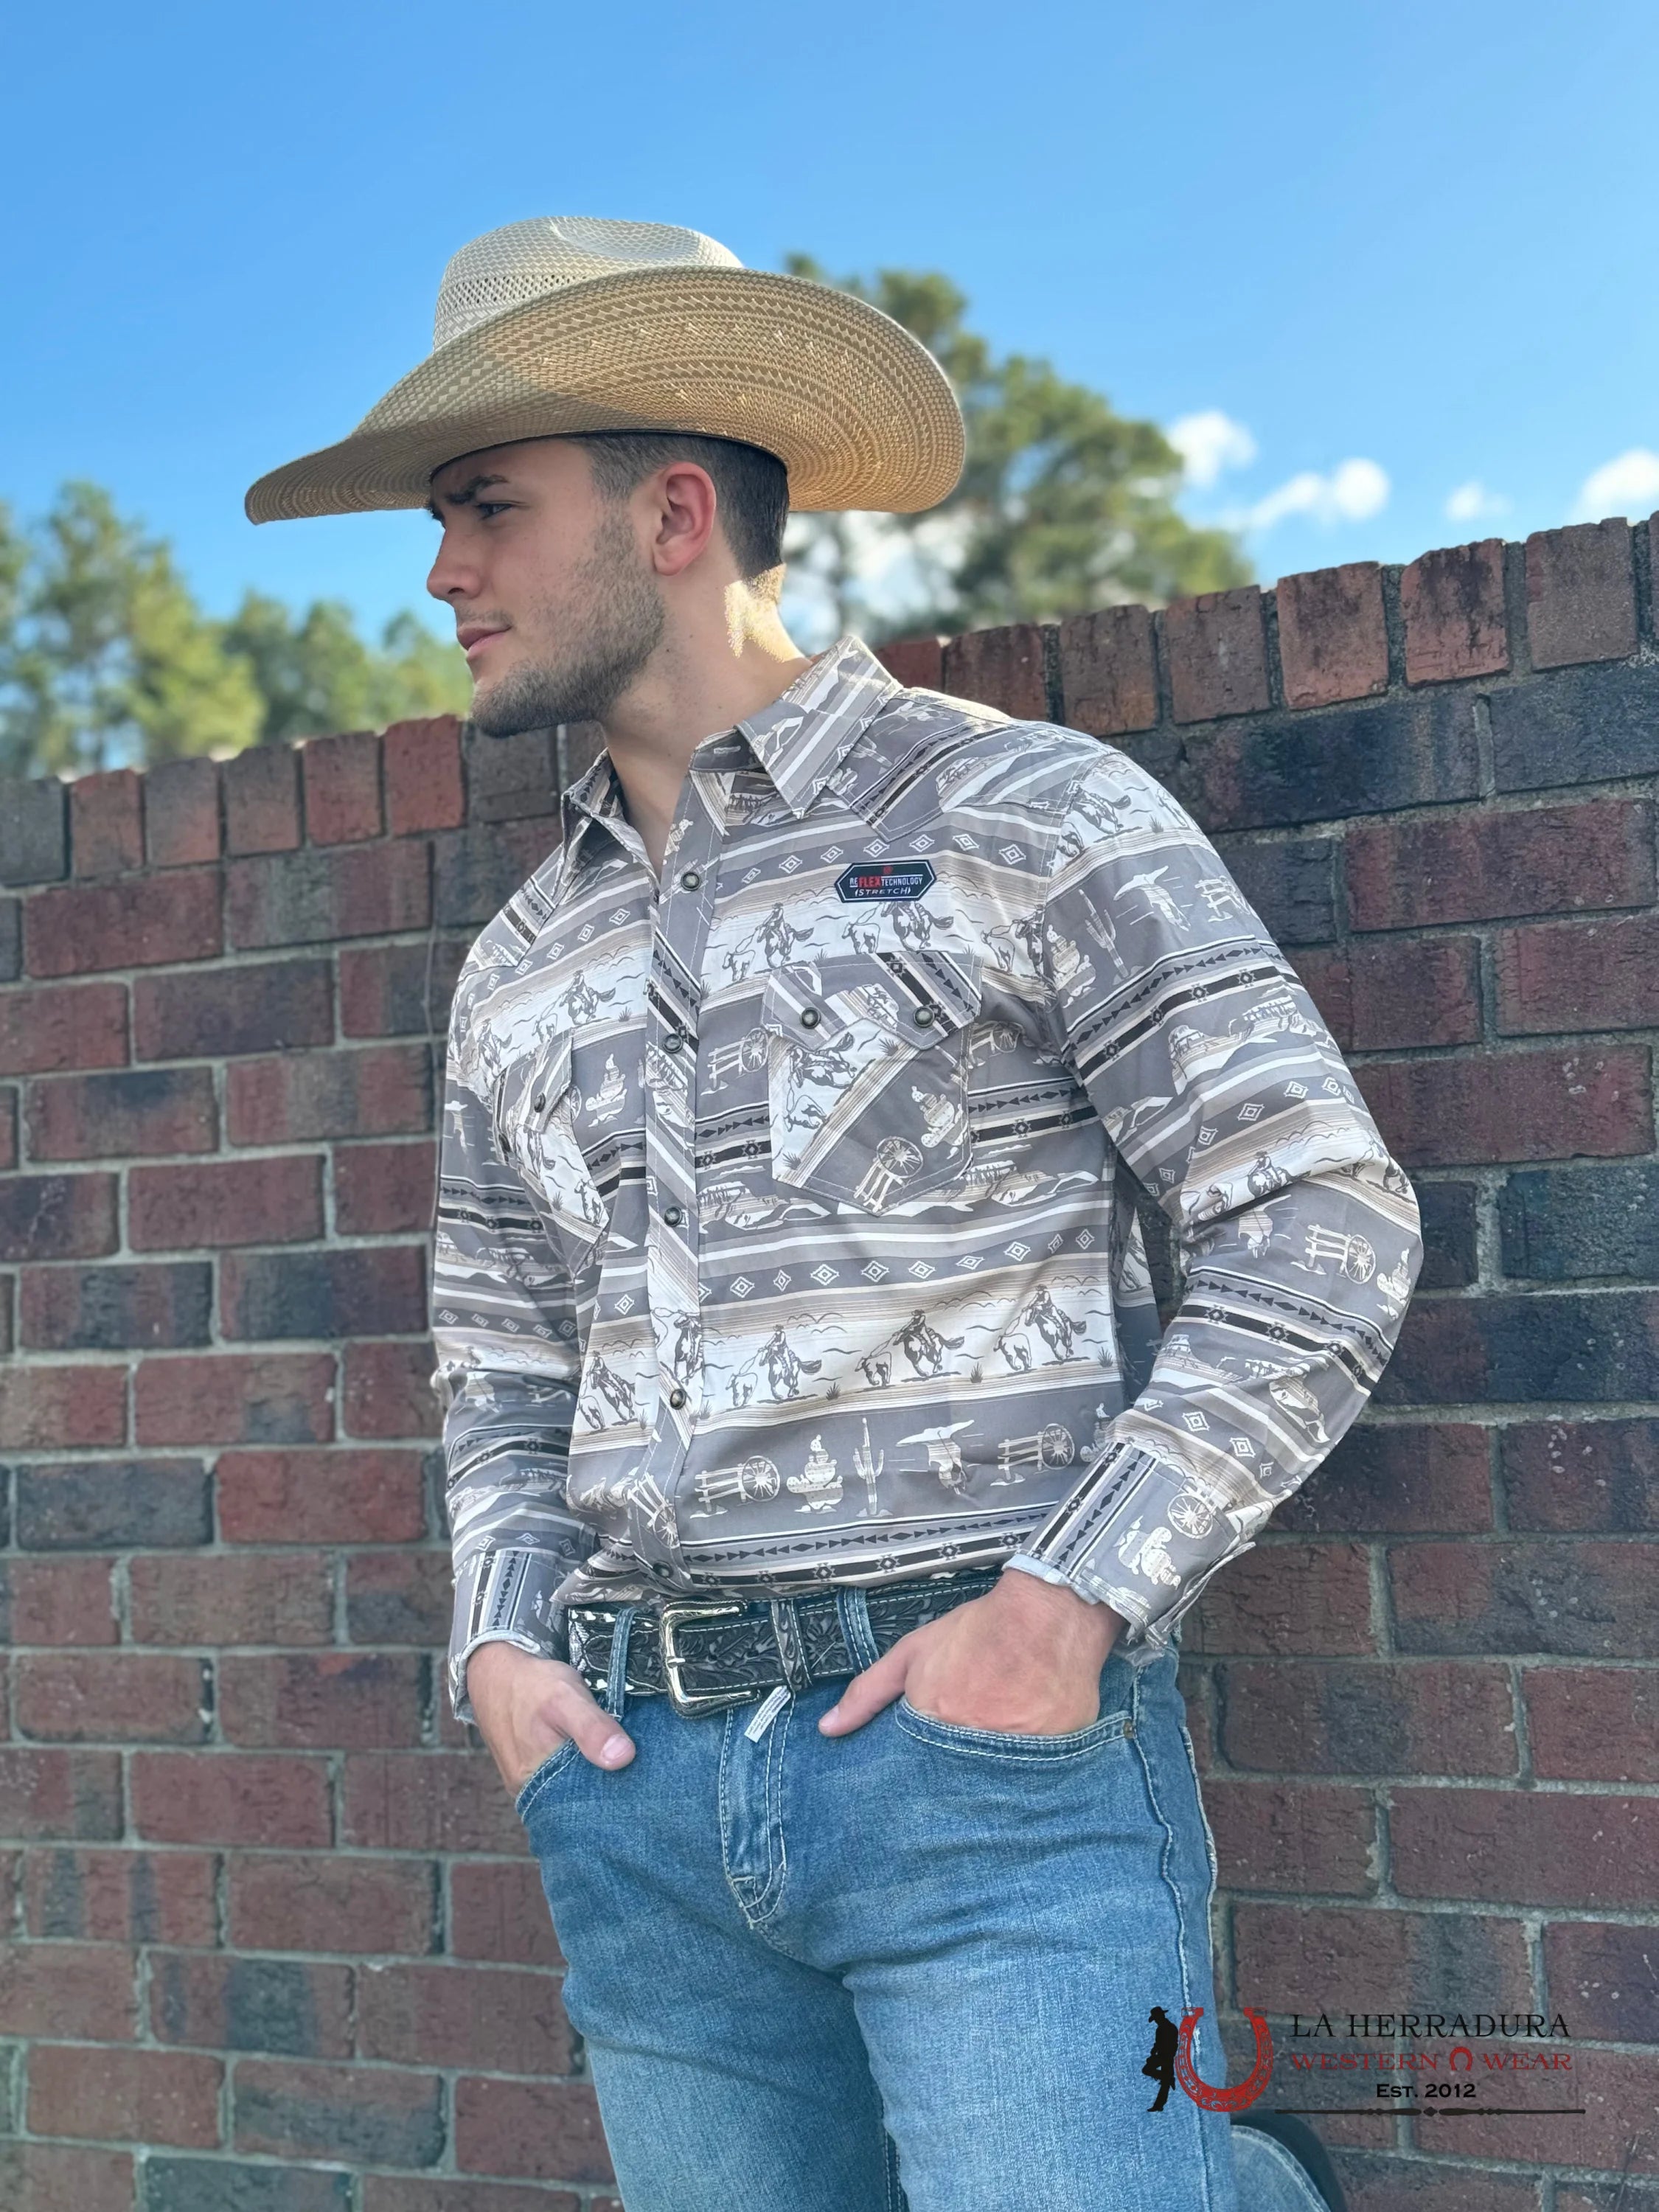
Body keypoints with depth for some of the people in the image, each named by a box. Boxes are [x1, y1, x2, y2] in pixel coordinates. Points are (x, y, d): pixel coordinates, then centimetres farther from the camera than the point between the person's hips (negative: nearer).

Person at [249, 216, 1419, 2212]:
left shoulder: (1025, 817, -3)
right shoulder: (519, 969, 14)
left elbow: (1321, 1230, -6)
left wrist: (1074, 1600, -14)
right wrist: (500, 1636, 4)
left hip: (987, 1742, -5)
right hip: (638, 1778, 6)